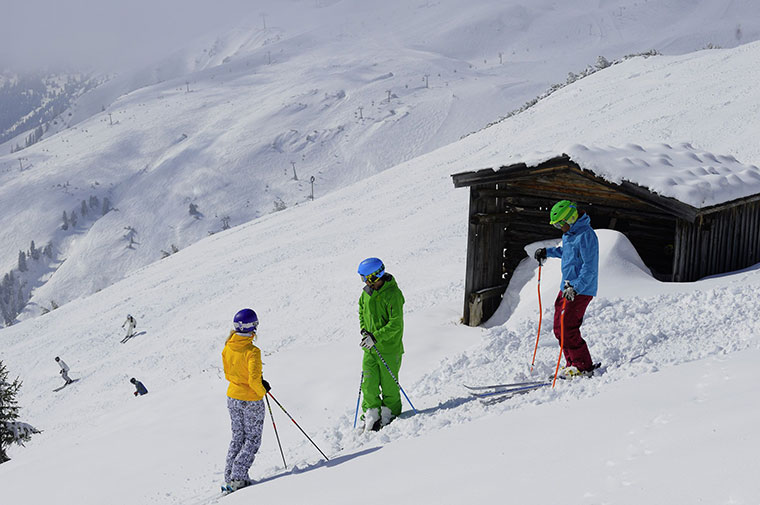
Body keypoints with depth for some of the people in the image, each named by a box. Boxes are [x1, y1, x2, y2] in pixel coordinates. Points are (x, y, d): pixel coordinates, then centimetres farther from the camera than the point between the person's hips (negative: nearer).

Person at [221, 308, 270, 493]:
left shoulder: (227, 348, -2)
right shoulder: (252, 351, -23)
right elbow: (254, 380, -27)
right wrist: (262, 390, -6)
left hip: (232, 397, 6)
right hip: (251, 401, -6)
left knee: (238, 437, 19)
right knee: (252, 440, 7)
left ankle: (229, 476, 16)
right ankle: (237, 478, -1)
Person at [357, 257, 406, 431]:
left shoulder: (392, 294, -18)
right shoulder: (366, 292, 4)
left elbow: (396, 324, -20)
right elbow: (362, 312, 22)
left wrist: (375, 337, -24)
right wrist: (364, 331, 6)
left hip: (389, 347, -6)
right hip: (370, 347, 6)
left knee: (389, 384, 5)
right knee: (369, 384, 2)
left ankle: (390, 415, 22)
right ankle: (372, 416, 12)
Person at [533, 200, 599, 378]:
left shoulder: (585, 235, -18)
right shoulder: (569, 233, 12)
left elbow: (590, 267, -24)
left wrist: (575, 287, -32)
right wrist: (547, 252, 28)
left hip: (580, 290, -10)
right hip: (567, 287, 10)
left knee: (568, 329, -12)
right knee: (559, 328, 9)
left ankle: (583, 367, -4)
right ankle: (573, 364, 17)